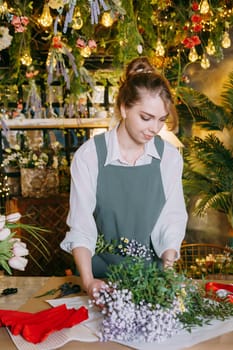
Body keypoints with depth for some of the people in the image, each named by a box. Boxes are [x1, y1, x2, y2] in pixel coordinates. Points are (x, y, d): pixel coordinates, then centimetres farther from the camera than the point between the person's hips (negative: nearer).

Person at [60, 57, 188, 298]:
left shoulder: (169, 157, -5)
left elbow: (171, 220, -5)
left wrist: (167, 271, -19)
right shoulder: (89, 156, -11)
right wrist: (88, 281, -22)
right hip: (101, 275, -1)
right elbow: (80, 227, -11)